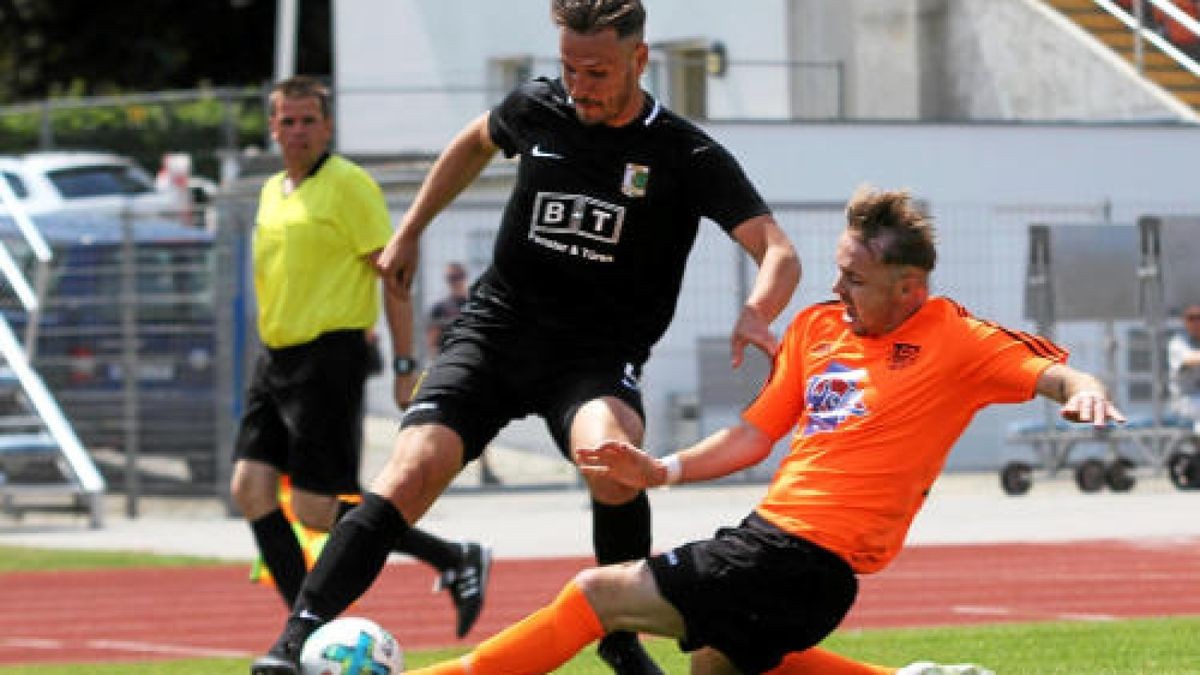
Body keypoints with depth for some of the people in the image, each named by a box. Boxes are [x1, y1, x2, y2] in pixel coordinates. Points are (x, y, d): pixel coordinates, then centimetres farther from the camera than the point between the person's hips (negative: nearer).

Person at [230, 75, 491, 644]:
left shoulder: (348, 185, -9)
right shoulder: (272, 191, 15)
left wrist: (405, 368, -14)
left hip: (329, 356, -8)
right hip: (277, 357, 8)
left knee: (316, 510, -11)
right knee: (250, 488, -1)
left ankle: (456, 560, 2)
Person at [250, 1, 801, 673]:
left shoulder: (688, 156, -8)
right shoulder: (537, 109, 2)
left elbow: (779, 253, -13)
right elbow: (477, 141, 27)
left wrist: (756, 314, -35)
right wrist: (410, 231, 26)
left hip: (597, 355, -2)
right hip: (495, 329, 2)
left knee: (611, 460, -35)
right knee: (412, 471, -20)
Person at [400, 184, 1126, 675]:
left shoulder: (953, 340, -9)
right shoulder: (818, 327, 11)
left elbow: (1046, 371, -15)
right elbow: (757, 433, 18)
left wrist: (1083, 388, -38)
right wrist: (663, 471, 8)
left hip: (806, 561, -10)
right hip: (769, 531, 10)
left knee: (599, 594, -11)